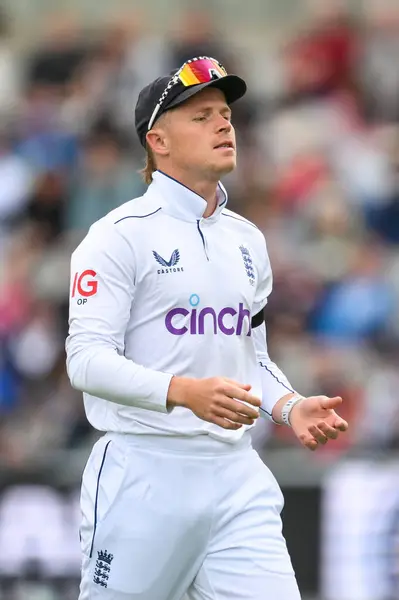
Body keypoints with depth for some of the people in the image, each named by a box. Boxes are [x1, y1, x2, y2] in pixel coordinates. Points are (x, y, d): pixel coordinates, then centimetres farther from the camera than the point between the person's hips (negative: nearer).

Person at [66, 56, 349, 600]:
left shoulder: (247, 240, 16)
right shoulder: (122, 234, -5)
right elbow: (87, 359, -14)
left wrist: (290, 407, 4)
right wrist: (185, 392, -28)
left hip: (236, 478, 5)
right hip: (144, 477, -5)